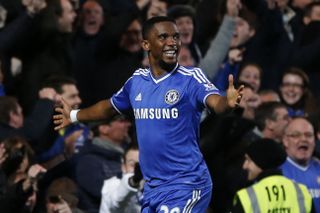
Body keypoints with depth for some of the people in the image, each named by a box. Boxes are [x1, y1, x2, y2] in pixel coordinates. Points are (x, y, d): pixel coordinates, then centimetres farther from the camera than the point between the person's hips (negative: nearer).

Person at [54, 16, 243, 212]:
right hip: (153, 187, 6)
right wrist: (74, 116, 42)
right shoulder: (137, 80, 7)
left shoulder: (191, 78, -9)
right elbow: (110, 107, 27)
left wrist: (227, 102, -53)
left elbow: (215, 101, -29)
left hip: (185, 184, -6)